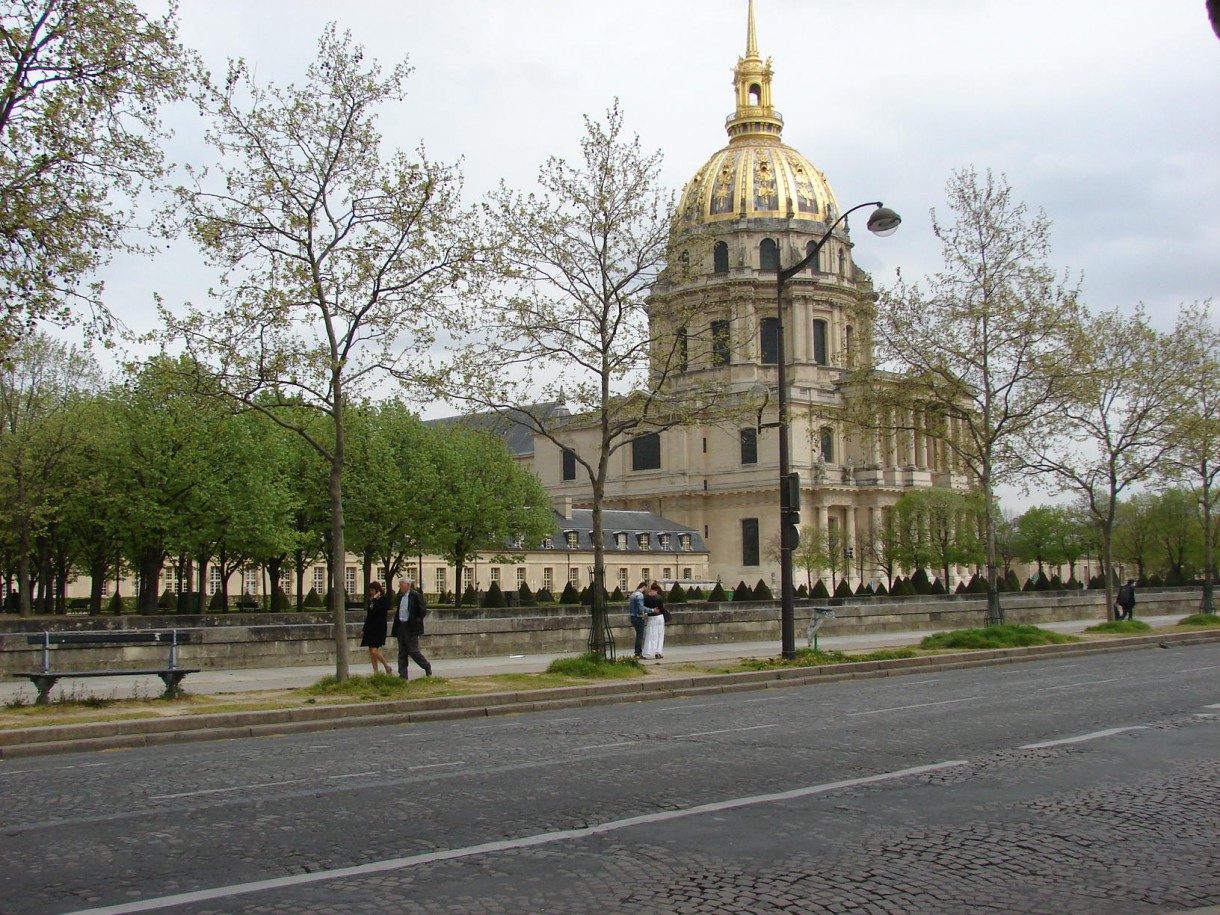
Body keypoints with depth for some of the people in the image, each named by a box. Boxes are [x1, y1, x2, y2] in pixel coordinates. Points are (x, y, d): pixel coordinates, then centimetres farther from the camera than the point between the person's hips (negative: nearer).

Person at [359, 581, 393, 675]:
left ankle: (387, 667, 7)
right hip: (370, 628, 8)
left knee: (374, 651, -14)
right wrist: (363, 630, 18)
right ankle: (375, 672, 10)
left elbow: (377, 610, -24)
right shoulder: (371, 600, 13)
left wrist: (375, 599, -15)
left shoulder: (384, 600, -8)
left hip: (379, 628, -8)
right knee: (371, 652, 5)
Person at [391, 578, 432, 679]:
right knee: (402, 653, 7)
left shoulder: (416, 595, -11)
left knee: (413, 651, -6)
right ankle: (403, 675, 11)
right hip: (401, 627, 8)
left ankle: (427, 667, 14)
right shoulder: (400, 596, 12)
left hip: (411, 628, -8)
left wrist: (416, 620, -10)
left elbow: (423, 611, -13)